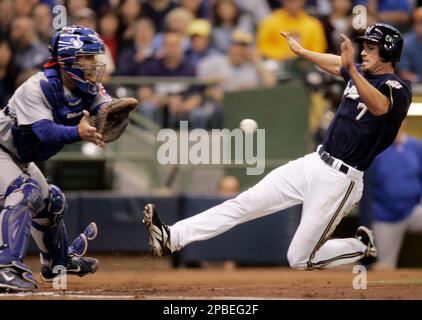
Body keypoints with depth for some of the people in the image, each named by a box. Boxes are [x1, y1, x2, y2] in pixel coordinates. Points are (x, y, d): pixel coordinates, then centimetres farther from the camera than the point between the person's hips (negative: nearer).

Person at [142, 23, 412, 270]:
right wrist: (301, 51, 44)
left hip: (338, 180, -8)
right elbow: (337, 64, 35)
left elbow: (379, 107, -40)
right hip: (313, 163, 8)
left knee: (300, 259, -4)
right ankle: (172, 238, -8)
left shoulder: (398, 89, -15)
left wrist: (352, 70, -54)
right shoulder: (362, 75, 11)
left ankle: (362, 247, 18)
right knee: (244, 203, -3)